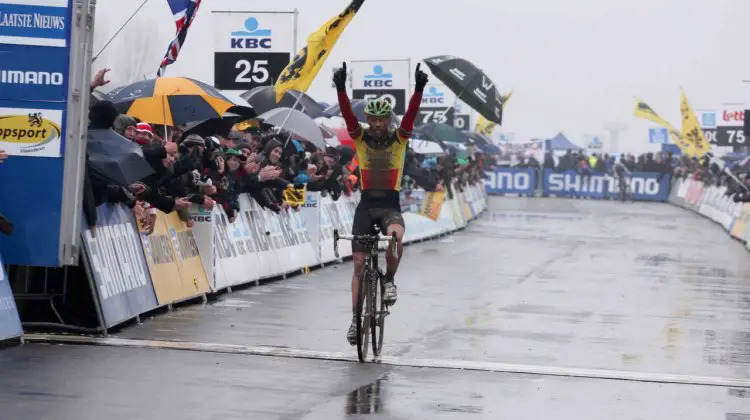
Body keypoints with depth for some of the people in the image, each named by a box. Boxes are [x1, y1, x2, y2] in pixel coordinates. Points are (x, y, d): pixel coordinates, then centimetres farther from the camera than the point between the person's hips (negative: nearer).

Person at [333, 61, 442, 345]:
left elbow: (412, 114, -15)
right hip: (366, 206, 1)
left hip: (391, 206, -1)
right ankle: (356, 318, 10)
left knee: (396, 236, -36)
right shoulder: (360, 138, 0)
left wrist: (419, 88, -30)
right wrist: (341, 88, -30)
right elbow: (347, 114, -15)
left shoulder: (399, 139, 0)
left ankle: (389, 280, -10)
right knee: (359, 263, 1)